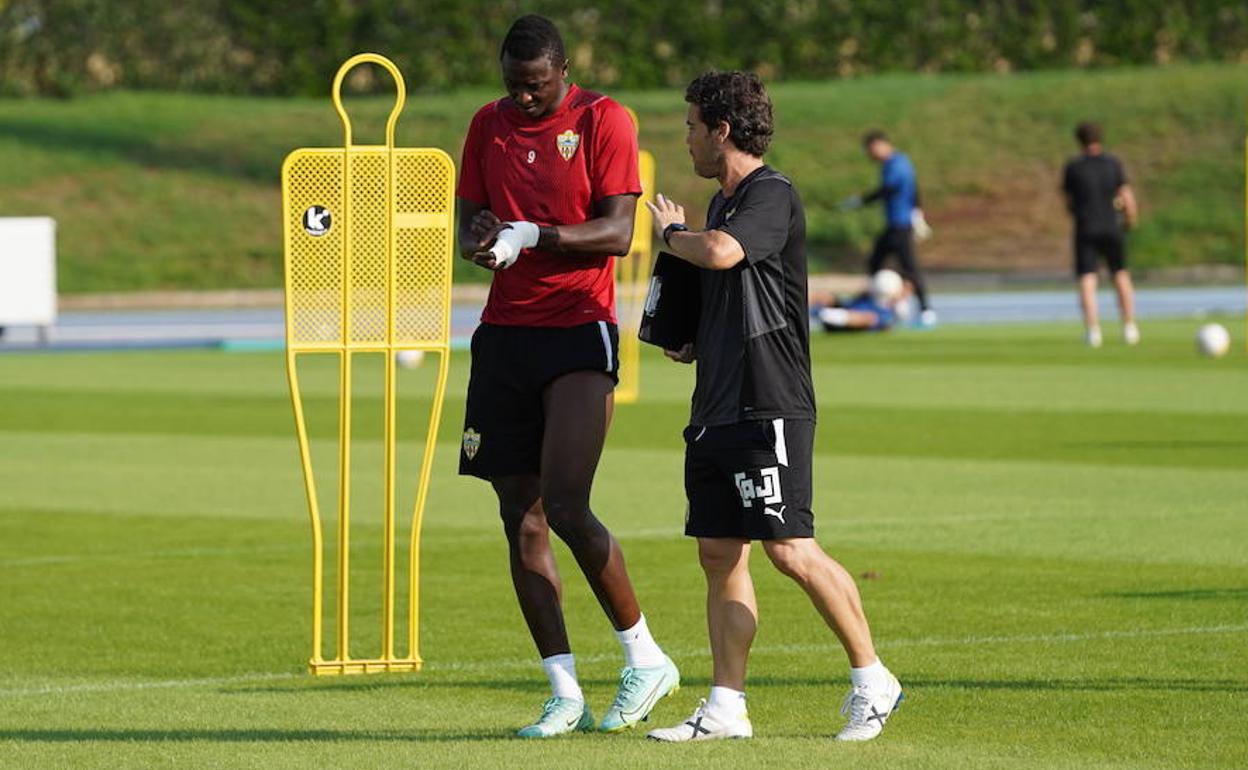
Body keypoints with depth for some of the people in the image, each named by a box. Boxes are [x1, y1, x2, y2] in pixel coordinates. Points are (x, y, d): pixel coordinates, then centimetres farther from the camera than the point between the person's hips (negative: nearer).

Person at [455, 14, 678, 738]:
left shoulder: (604, 120, -4)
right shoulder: (490, 125, 13)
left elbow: (617, 232, -10)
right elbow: (470, 222, 15)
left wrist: (532, 235, -22)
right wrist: (478, 237, -9)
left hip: (579, 331, -6)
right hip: (505, 333, 6)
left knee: (565, 507, -16)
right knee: (521, 519, 1)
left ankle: (645, 656, 2)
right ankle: (565, 695, 4)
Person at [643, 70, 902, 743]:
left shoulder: (773, 197, -10)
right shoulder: (723, 202, 19)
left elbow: (719, 252, -29)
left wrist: (671, 232, -8)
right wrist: (695, 344, 14)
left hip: (767, 409, -9)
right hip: (717, 407, 9)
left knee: (790, 550, -10)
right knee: (719, 553, 6)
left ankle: (871, 680, 1)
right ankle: (725, 707, 8)